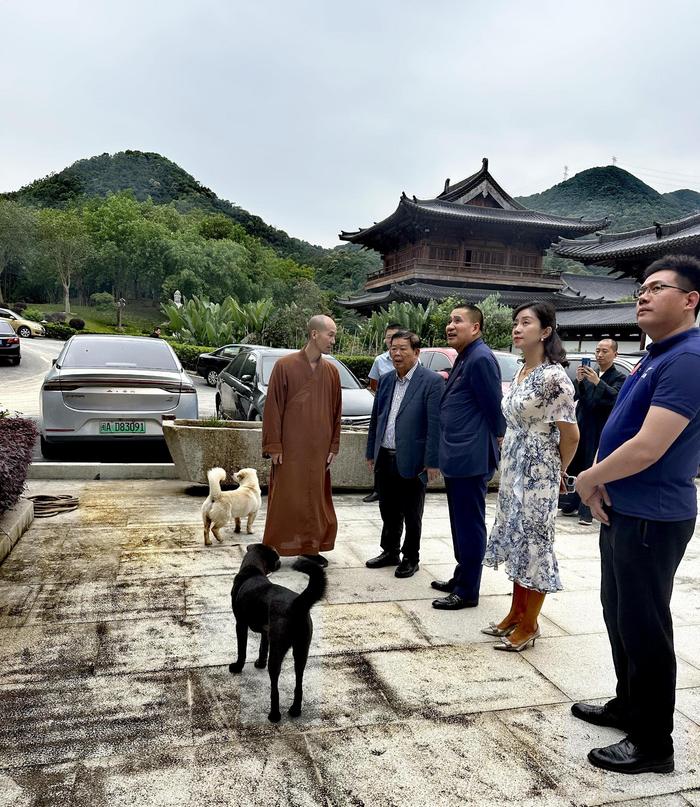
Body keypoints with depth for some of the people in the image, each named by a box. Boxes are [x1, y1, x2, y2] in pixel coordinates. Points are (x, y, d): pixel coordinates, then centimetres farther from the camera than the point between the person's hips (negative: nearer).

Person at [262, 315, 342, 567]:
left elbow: (336, 411, 11)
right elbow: (272, 408, -6)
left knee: (316, 499, 10)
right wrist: (273, 446, -8)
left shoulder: (331, 371, 6)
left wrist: (333, 446, 8)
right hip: (289, 449, -4)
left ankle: (311, 547, 24)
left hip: (319, 450, 4)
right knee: (284, 499, 3)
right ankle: (274, 549, 15)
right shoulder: (284, 365, -6)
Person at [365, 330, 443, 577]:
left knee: (411, 516, 10)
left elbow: (435, 424, -14)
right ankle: (390, 552, 35)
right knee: (388, 512, 18)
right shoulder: (385, 380, 9)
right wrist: (371, 453, 14)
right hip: (384, 459, 6)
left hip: (411, 462, -6)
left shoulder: (432, 381, -11)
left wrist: (432, 462, -16)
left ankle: (411, 559, 26)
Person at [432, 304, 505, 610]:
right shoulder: (463, 358, 15)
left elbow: (494, 407, -14)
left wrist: (493, 443, -6)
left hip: (471, 458, -10)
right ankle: (461, 578, 32)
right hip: (457, 457, 10)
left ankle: (467, 591, 12)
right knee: (460, 523, 18)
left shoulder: (480, 358, -16)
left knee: (470, 524, 1)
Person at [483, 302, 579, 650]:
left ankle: (529, 625, 18)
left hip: (536, 477, -8)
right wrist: (508, 466, 14)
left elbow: (571, 434, -15)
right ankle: (515, 613, 30)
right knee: (515, 542, 16)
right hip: (512, 472, 9)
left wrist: (557, 471, -1)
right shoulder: (520, 374, 9)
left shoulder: (553, 376, -17)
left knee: (533, 545, 2)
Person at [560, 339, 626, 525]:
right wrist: (578, 380, -14)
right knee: (573, 467, 10)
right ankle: (571, 505, 21)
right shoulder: (590, 374, 14)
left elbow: (615, 396, -20)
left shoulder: (618, 378, -1)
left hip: (599, 432, -5)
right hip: (580, 428, 5)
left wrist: (597, 382, -34)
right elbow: (574, 396, 5)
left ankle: (586, 512, 2)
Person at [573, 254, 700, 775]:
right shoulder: (657, 357, 13)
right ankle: (628, 706, 38)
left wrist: (590, 478, -11)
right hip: (623, 511, 10)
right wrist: (601, 484, 1)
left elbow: (648, 447, -27)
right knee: (619, 615, 20)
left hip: (652, 518, -10)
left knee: (643, 627, 2)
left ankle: (654, 744, 19)